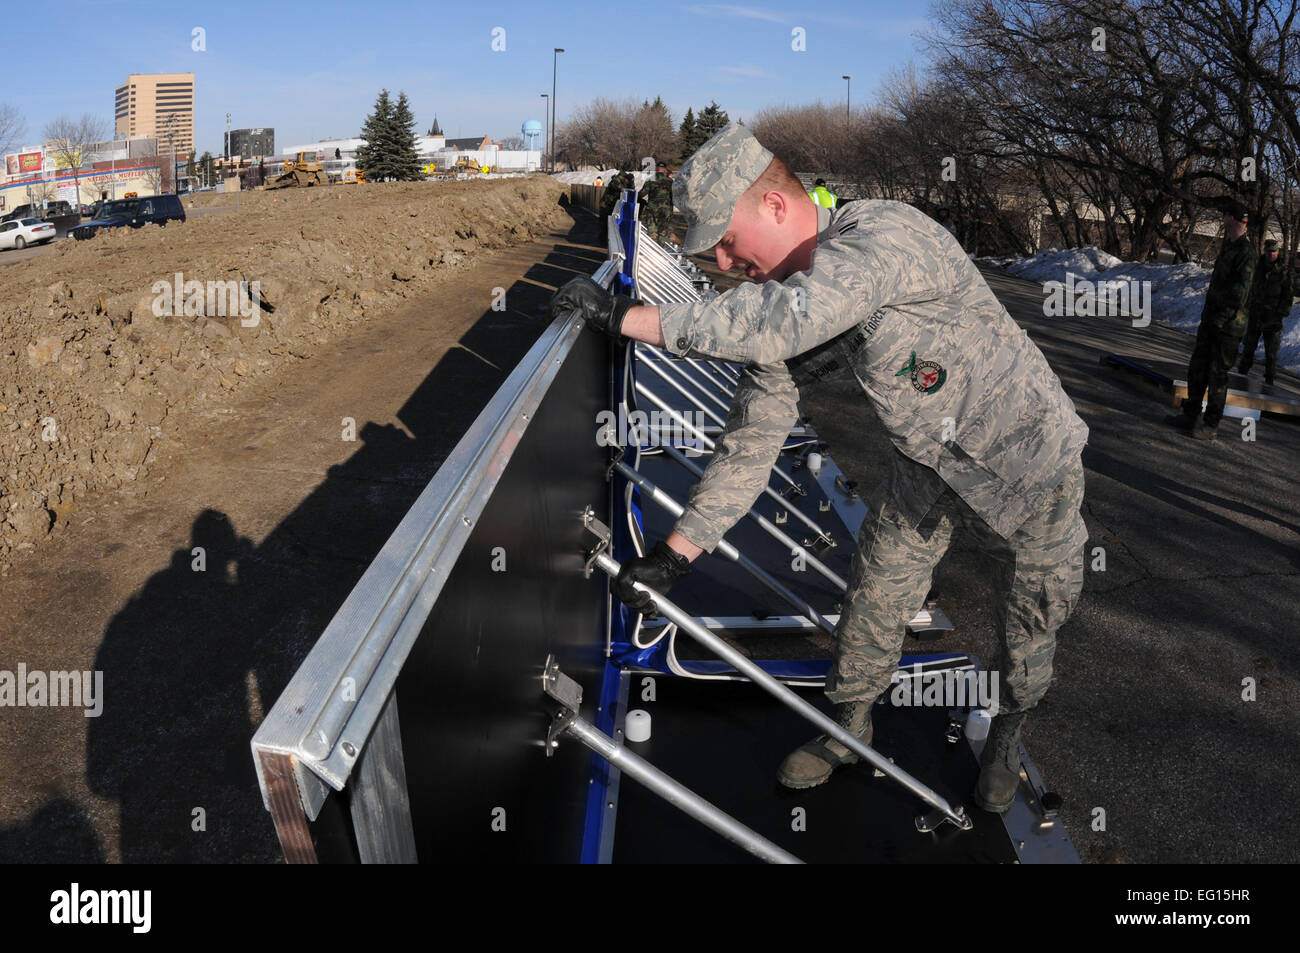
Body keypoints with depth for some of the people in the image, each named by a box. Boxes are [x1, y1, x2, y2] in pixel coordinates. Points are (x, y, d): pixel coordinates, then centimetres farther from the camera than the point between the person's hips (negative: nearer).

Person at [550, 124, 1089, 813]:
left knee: (1031, 619, 13)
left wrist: (625, 315, -43)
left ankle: (1007, 733, 42)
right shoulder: (771, 309, -9)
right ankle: (850, 729, 35)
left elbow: (784, 321, -49)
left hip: (1028, 464, -5)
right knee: (873, 601, 9)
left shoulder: (887, 233, -33)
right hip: (925, 468, 5)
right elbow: (752, 439, -6)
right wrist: (674, 553, -11)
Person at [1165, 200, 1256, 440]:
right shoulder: (1227, 247, 11)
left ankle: (1211, 426, 10)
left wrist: (1213, 293, -9)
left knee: (1217, 374, 0)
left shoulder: (1245, 252, -18)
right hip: (1211, 319, 9)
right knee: (1197, 368, 14)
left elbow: (1238, 293, -22)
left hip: (1229, 324, -9)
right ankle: (1190, 415, 27)